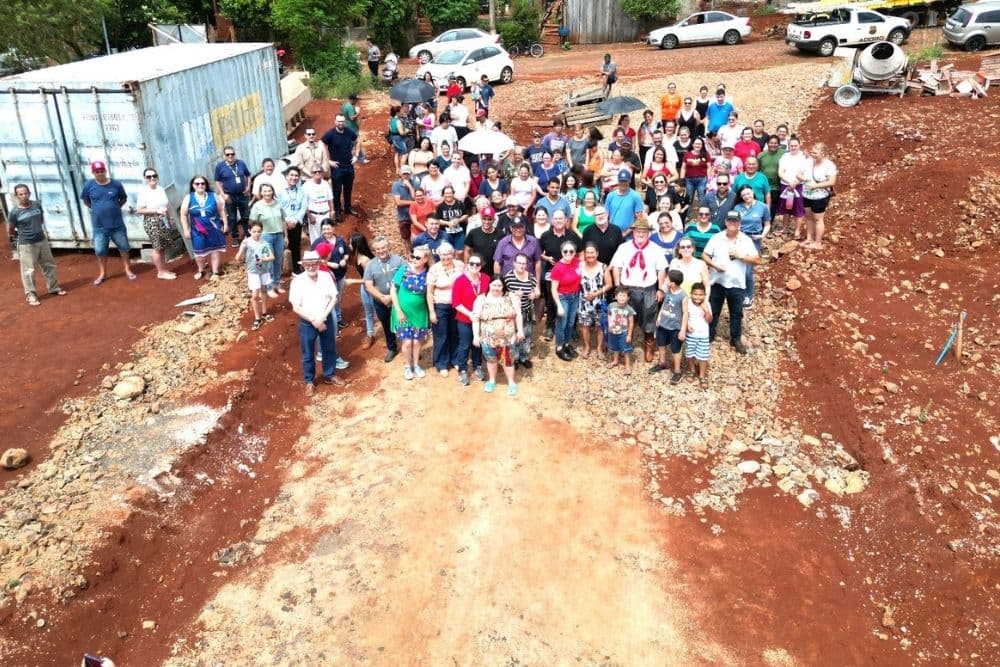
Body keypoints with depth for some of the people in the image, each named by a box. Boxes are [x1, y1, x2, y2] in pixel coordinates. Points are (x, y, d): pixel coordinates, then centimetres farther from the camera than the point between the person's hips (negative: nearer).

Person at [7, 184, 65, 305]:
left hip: (42, 241, 5)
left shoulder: (37, 205, -2)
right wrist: (23, 233, 7)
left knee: (49, 265, 15)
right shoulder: (14, 212, -14)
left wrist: (36, 230, 8)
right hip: (26, 245, -5)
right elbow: (10, 231, -4)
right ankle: (31, 295, 7)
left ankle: (54, 288, 31)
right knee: (28, 271, 0)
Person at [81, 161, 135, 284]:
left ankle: (128, 270, 25)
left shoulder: (116, 183, -6)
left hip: (117, 224, 0)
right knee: (100, 251, 9)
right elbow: (85, 200, 11)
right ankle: (103, 273, 23)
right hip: (99, 226, 0)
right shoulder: (89, 185, -5)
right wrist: (96, 209, 4)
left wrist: (115, 208, 2)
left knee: (124, 247, 9)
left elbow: (124, 198, 10)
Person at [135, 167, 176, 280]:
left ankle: (163, 270, 19)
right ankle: (161, 272, 6)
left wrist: (170, 219, 14)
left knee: (162, 247, 11)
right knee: (157, 247, -2)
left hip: (163, 221, 6)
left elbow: (167, 205, 16)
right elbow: (139, 210, -14)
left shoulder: (161, 189, 7)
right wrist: (156, 211, -20)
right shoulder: (143, 191, -11)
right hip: (152, 222, -6)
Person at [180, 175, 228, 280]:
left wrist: (225, 224, 1)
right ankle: (200, 270, 31)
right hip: (198, 231, 0)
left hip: (214, 229, 0)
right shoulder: (188, 198, -4)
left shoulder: (213, 196, -1)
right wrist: (186, 230, -4)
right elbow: (183, 215, -1)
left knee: (215, 250, 4)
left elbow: (221, 210, 4)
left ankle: (215, 272, 16)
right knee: (199, 252, 8)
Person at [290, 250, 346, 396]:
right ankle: (309, 381, 29)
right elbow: (296, 307, -15)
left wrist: (322, 317, -15)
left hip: (326, 320, 3)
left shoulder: (326, 276, -7)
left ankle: (329, 375, 38)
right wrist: (314, 321, -18)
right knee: (308, 354, 11)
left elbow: (334, 298, -5)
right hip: (307, 323, -2)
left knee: (329, 350, 18)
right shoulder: (298, 281, -15)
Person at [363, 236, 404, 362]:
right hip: (380, 303, 3)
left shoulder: (398, 260, -10)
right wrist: (383, 297, -20)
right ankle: (391, 348, 41)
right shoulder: (370, 264, -3)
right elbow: (368, 286, -6)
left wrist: (393, 296, -20)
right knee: (387, 326, 20)